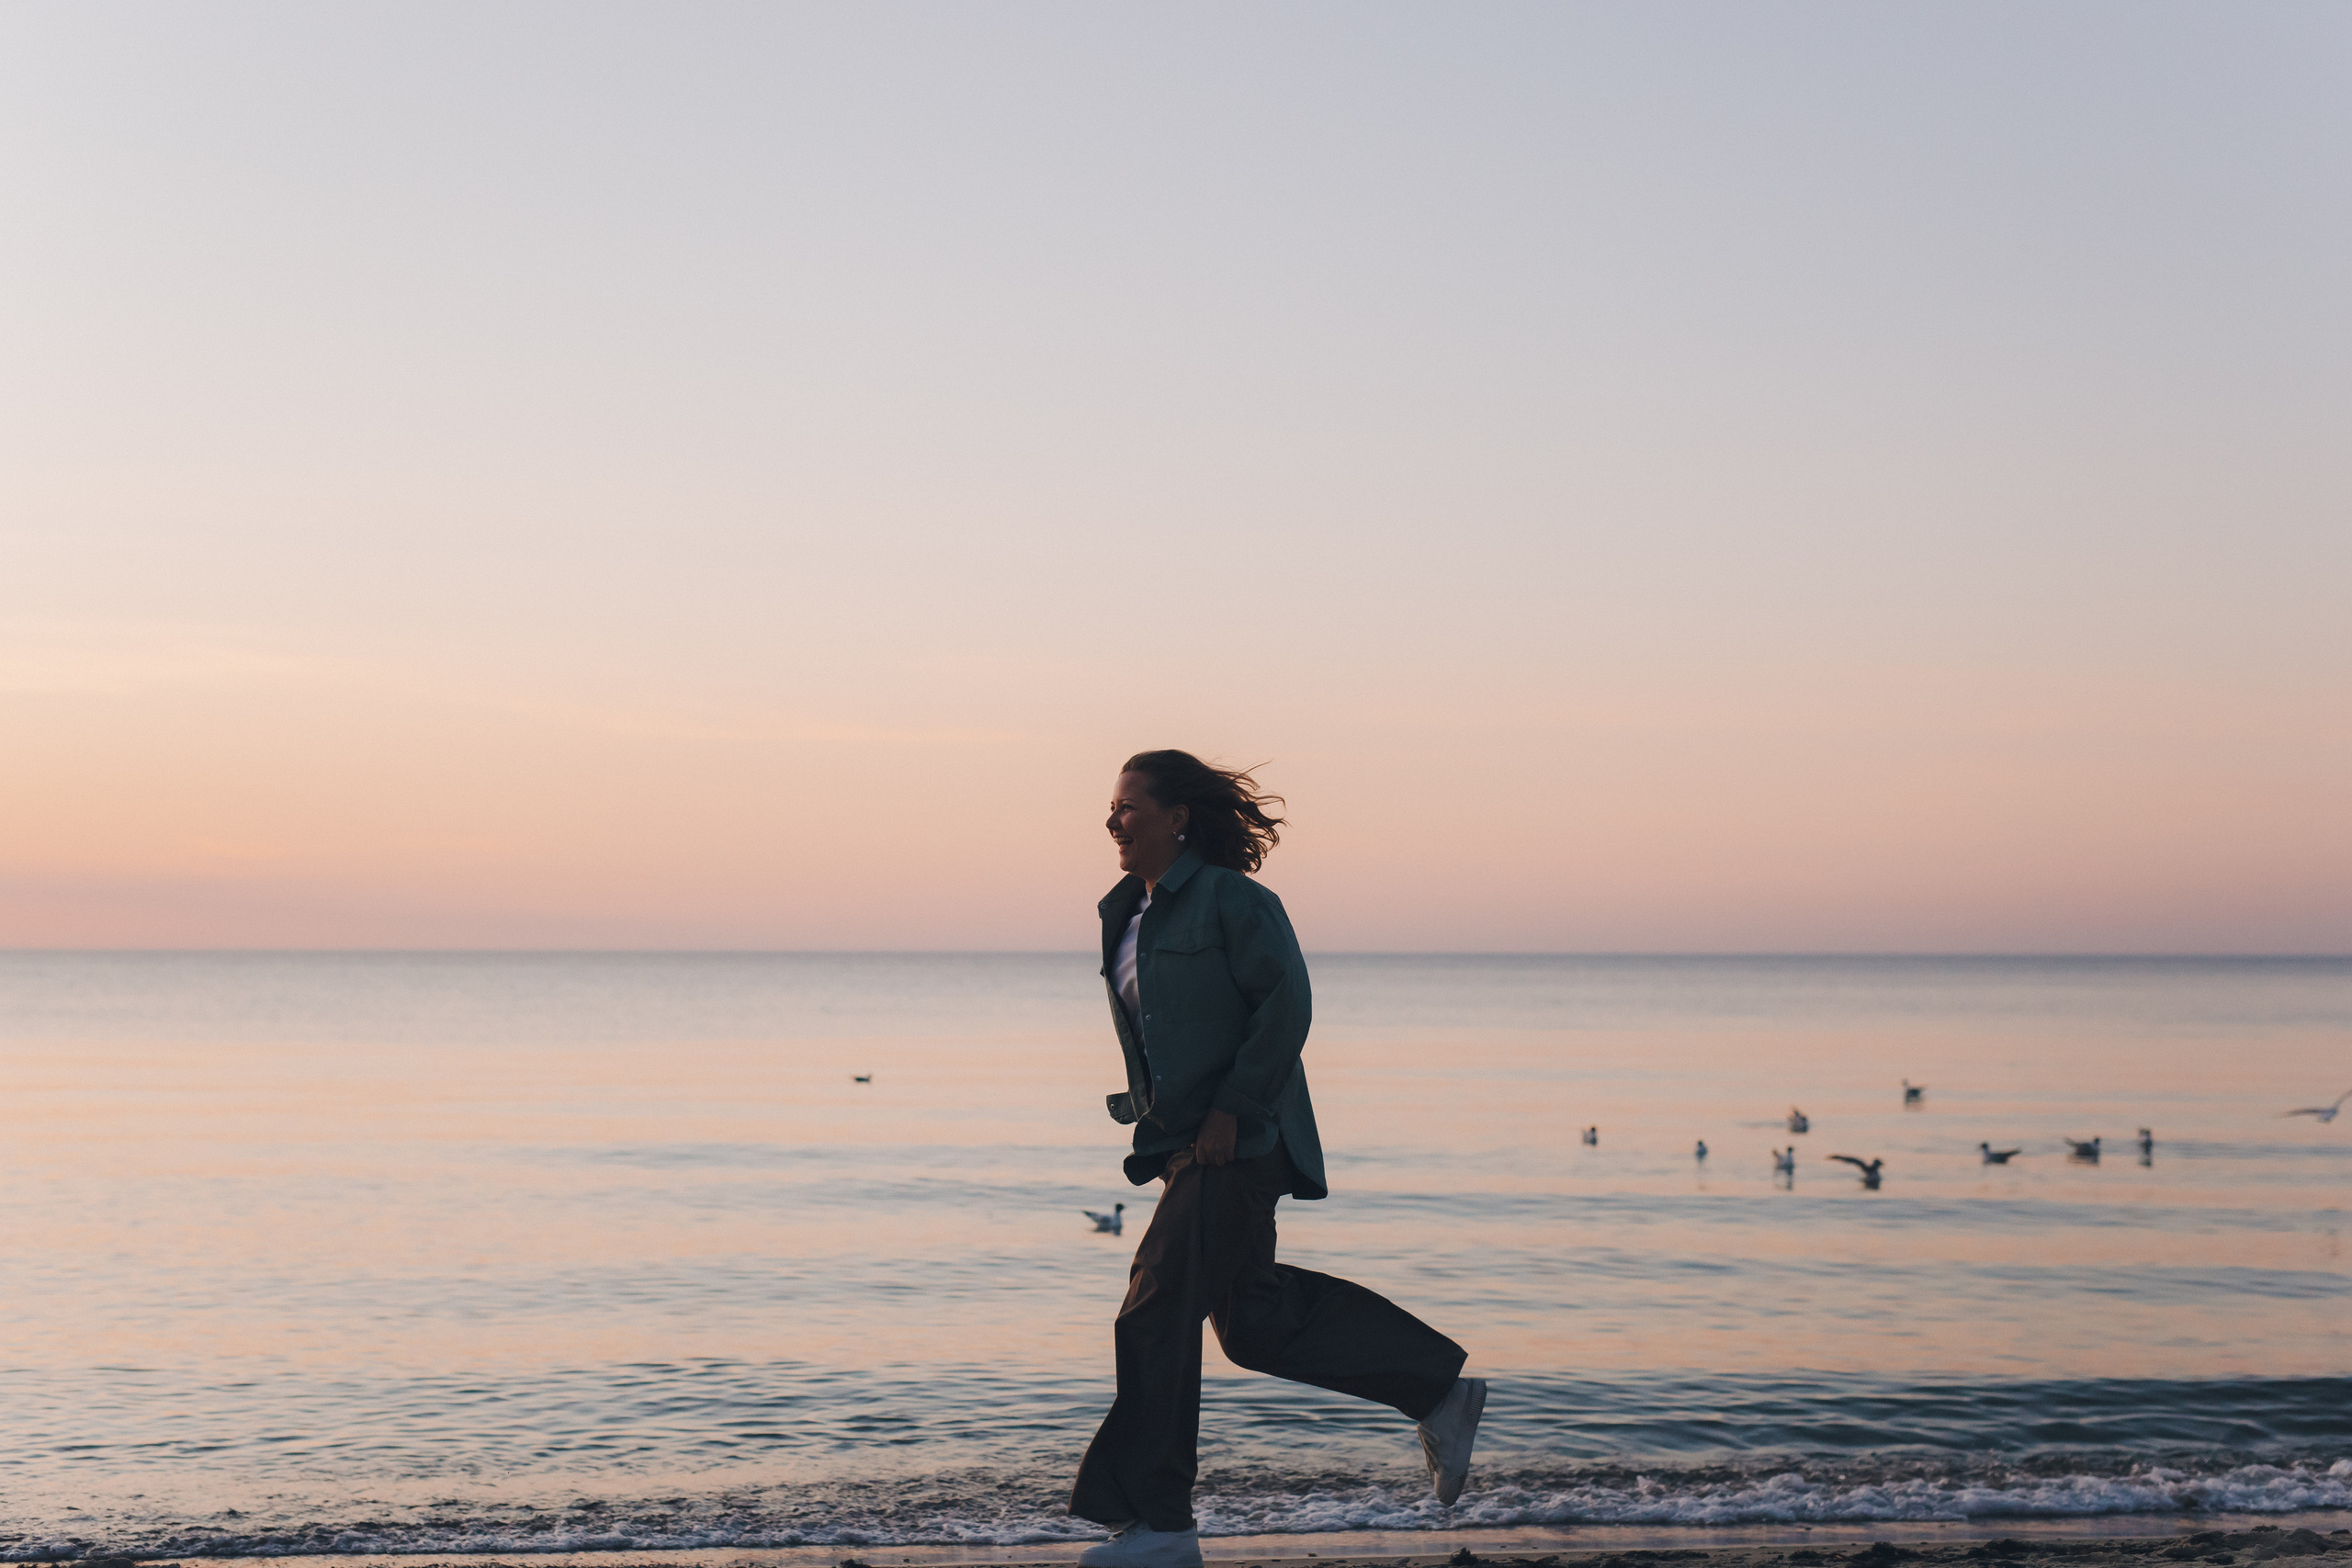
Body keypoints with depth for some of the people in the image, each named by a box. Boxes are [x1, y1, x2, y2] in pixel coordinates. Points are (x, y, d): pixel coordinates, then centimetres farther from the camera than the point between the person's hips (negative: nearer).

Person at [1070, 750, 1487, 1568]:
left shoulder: (1229, 900, -11)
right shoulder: (1129, 911, 14)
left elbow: (1285, 1004, -17)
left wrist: (1231, 1109, -20)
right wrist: (1153, 1117, 13)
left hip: (1238, 1143, -9)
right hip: (1185, 1146, 9)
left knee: (1155, 1318, -8)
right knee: (1253, 1321, 11)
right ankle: (1442, 1394, 23)